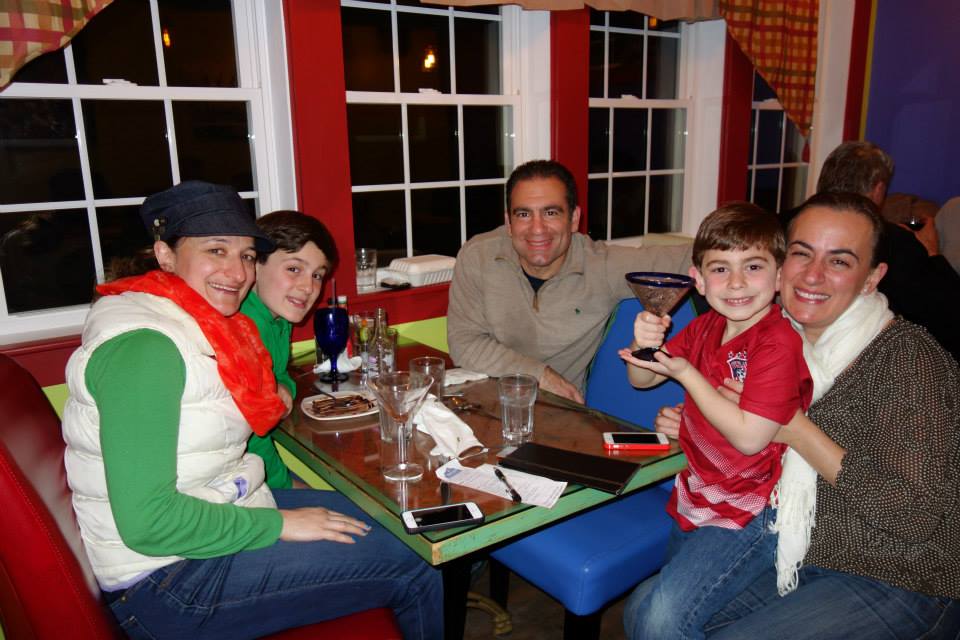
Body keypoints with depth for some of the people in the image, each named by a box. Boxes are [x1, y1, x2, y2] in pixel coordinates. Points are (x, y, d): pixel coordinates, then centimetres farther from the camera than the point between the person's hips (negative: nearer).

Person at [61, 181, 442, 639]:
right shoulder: (144, 345, -23)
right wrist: (279, 524, -20)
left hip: (226, 509, 10)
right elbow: (147, 522, -27)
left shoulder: (201, 325, 6)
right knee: (414, 571, -10)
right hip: (171, 579, -9)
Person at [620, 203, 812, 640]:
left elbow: (749, 437, -25)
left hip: (751, 516, -7)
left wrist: (684, 372, -21)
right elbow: (641, 380, 11)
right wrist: (645, 345, -12)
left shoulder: (779, 343, -20)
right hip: (697, 501, 7)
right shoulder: (705, 328, 2)